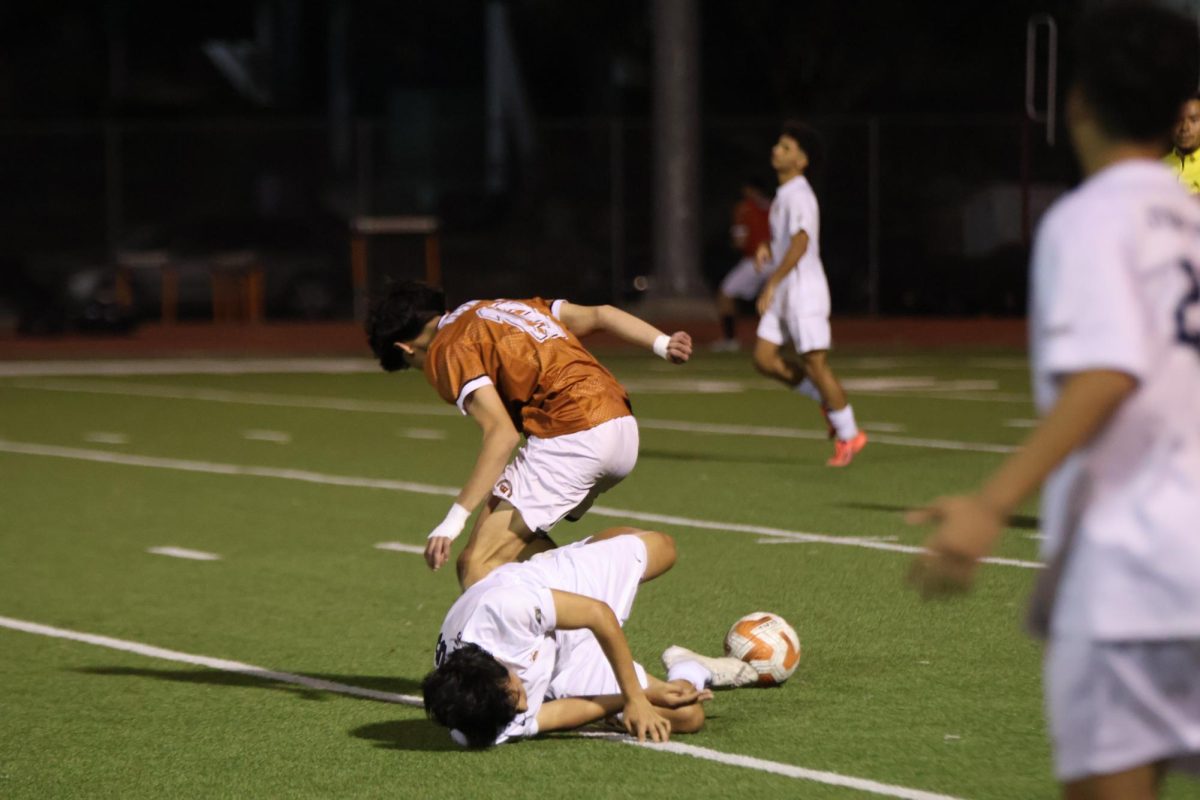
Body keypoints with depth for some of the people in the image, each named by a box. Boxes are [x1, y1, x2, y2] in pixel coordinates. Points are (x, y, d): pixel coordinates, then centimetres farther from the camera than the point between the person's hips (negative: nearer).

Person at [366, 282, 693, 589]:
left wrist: (453, 521, -16)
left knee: (477, 568, -8)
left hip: (571, 436, -9)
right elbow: (599, 314, 16)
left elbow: (502, 434, -14)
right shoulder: (506, 307, 25)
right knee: (523, 534, 25)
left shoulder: (446, 350, 0)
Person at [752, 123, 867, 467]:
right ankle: (828, 400, 16)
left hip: (805, 290, -9)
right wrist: (768, 248, 9)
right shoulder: (783, 195, 14)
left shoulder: (799, 196, -16)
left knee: (815, 364, -6)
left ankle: (848, 435, 5)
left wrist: (772, 283, -32)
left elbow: (800, 243, -29)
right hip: (784, 294, 9)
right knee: (764, 357, 3)